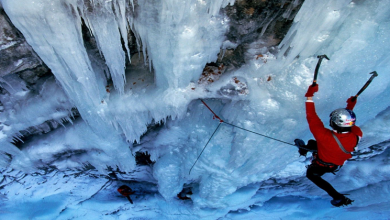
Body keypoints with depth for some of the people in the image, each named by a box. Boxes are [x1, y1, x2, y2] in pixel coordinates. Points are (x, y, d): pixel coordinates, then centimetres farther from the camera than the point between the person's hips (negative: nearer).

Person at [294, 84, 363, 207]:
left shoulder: (326, 137, -49)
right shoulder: (357, 134, -32)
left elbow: (312, 119, -42)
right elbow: (349, 125, -7)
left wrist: (309, 96, -38)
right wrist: (350, 108, 1)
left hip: (324, 166, -6)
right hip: (340, 162, 6)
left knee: (311, 174, 26)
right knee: (312, 143, 27)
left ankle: (338, 197, 22)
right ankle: (304, 149, 61)